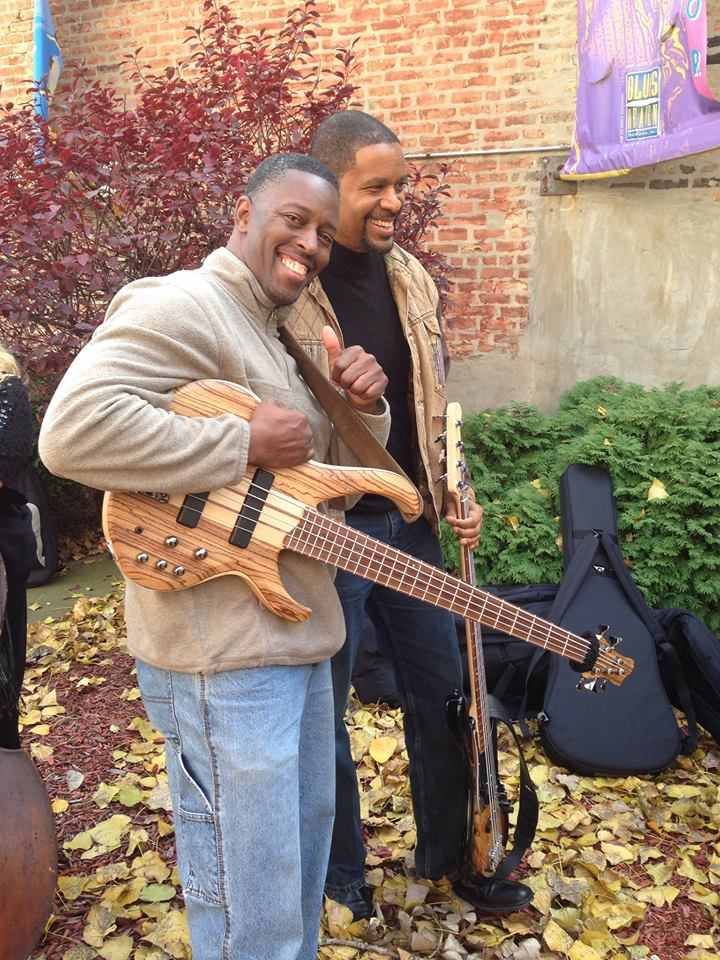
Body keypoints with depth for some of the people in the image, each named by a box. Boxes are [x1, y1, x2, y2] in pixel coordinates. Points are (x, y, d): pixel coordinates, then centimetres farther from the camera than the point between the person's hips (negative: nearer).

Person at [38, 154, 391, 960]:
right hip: (225, 656, -10)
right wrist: (246, 444, -25)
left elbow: (340, 471, 20)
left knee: (304, 848, 26)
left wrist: (364, 408, -1)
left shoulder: (273, 332, 16)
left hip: (297, 636, 10)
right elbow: (72, 431, -31)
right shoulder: (182, 307, -15)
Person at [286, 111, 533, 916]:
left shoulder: (409, 277, 8)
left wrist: (454, 497, 7)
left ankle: (448, 852, 38)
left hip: (410, 520, 7)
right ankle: (339, 871, 33)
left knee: (441, 691, 16)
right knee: (320, 709, 10)